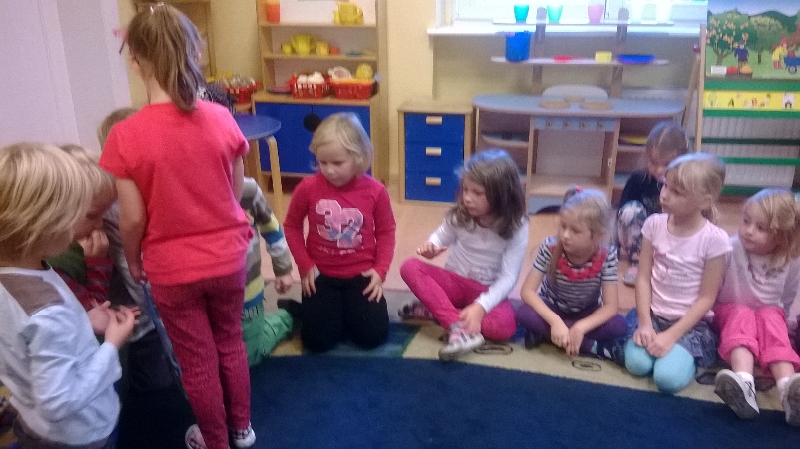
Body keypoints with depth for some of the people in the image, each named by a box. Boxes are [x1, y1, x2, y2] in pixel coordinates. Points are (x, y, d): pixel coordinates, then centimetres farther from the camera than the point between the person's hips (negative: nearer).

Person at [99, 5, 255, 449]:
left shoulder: (126, 136, -19)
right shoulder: (222, 119, -11)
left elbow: (133, 219, -13)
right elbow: (237, 194, 0)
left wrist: (132, 261, 7)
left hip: (172, 269, -2)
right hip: (227, 258, 3)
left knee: (197, 362, 17)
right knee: (231, 344, 25)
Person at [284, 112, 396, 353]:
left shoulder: (375, 191, -12)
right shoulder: (308, 188, -12)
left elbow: (386, 232, 0)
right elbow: (292, 227, 1)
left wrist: (380, 271, -9)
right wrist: (305, 266, -5)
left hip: (361, 274, 0)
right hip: (322, 274, 0)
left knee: (373, 336, -9)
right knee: (318, 340, -9)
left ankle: (349, 309, 24)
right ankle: (324, 309, 24)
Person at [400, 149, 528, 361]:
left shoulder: (516, 228, -16)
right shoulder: (460, 215, -8)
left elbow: (508, 277, -19)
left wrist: (480, 306, -33)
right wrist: (431, 246, -21)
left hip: (488, 290, -3)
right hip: (454, 281, 3)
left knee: (504, 327, -34)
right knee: (410, 267, -25)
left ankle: (437, 309, -17)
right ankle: (458, 327, -37)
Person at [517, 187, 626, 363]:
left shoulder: (607, 256, -24)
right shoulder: (550, 247, -25)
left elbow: (611, 306, -23)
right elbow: (527, 291, -26)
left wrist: (581, 327, -39)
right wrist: (555, 321, -39)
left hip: (586, 314, 0)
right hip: (551, 309, 0)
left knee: (619, 325, -27)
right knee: (524, 314, -31)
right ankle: (594, 346, -25)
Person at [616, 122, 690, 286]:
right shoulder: (638, 180, -10)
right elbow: (623, 213, -5)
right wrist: (622, 247, -9)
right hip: (641, 243, 1)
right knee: (630, 209, -26)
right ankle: (636, 263, -15)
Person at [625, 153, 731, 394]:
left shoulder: (714, 239, -15)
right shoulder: (654, 224, -5)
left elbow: (706, 298, -11)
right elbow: (643, 278, -3)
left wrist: (671, 335, -17)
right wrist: (644, 323, -12)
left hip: (690, 323, -2)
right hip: (653, 315, 3)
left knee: (668, 379, -23)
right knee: (636, 364, -22)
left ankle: (685, 354, 8)